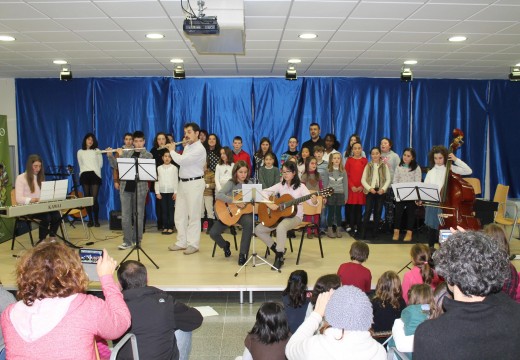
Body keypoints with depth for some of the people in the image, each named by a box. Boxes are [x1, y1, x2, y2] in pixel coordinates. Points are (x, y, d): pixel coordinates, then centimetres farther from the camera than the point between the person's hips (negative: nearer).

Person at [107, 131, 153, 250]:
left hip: (140, 188, -3)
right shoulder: (126, 153, 12)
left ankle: (137, 240, 16)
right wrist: (110, 155, -3)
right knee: (125, 215, 2)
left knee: (138, 214, 5)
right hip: (125, 187, 3)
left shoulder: (148, 155, 0)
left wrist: (122, 155, -14)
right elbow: (116, 166, 14)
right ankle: (127, 241, 9)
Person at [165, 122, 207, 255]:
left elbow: (180, 160, -23)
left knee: (193, 215, -2)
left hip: (195, 183, -9)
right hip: (183, 183, 9)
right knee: (179, 214, 11)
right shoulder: (187, 147, 14)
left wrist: (172, 150, -6)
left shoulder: (199, 149, -16)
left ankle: (193, 244, 7)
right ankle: (181, 242, 21)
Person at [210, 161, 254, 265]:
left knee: (249, 223, -35)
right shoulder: (231, 183, -9)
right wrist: (235, 202, -31)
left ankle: (242, 254, -21)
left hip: (244, 212, 1)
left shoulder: (249, 184, 3)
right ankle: (225, 245, 22)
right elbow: (218, 195, -26)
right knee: (213, 233, -15)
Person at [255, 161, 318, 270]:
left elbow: (312, 202, -14)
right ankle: (277, 249, 8)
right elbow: (264, 193, 0)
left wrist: (314, 200, -38)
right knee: (259, 229, -8)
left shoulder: (300, 187, -7)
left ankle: (279, 257, -20)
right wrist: (269, 204, -16)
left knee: (281, 227, -37)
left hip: (295, 216, -5)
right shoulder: (280, 185, 4)